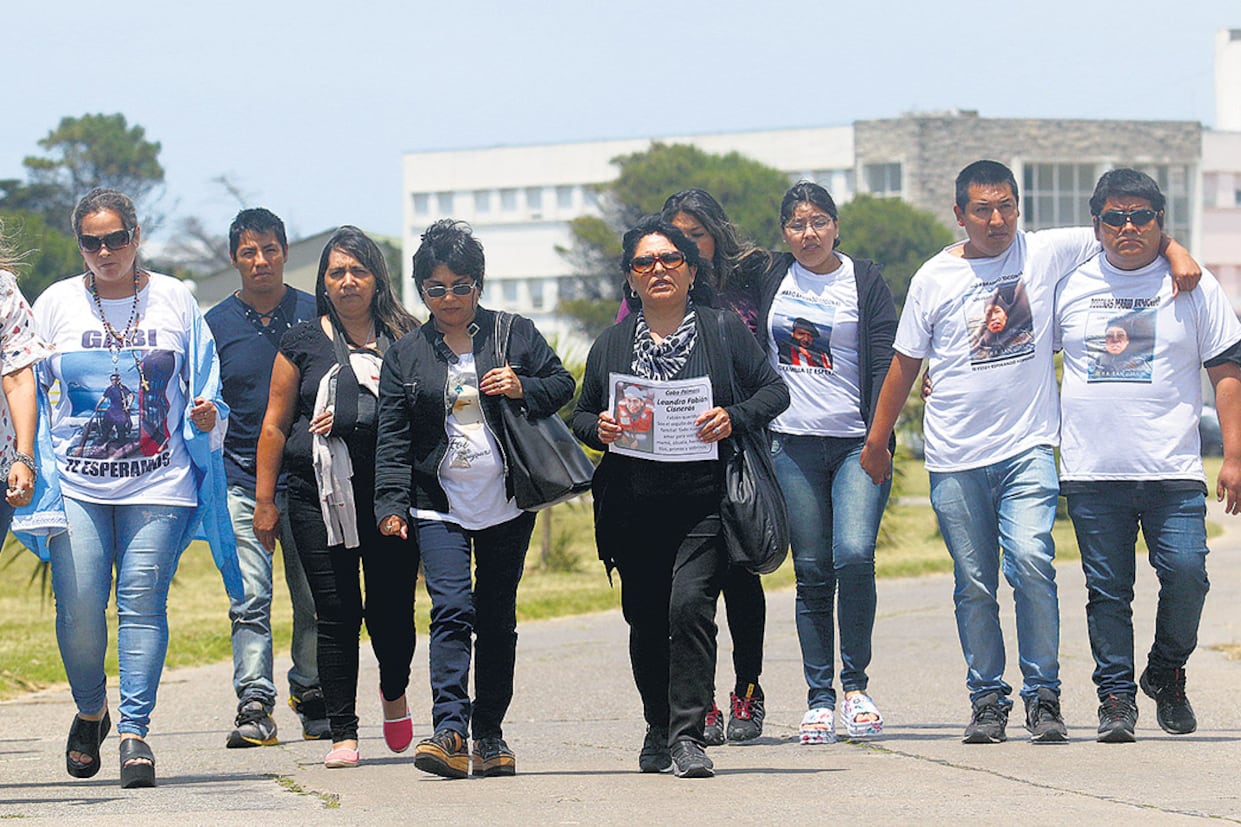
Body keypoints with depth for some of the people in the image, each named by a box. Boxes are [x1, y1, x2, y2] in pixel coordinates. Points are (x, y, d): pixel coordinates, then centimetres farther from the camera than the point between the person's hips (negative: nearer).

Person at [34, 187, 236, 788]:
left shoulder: (173, 300, 7)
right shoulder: (57, 304, 8)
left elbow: (203, 383, 14)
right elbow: (27, 386, 12)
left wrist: (206, 414, -7)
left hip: (159, 483, 0)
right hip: (77, 483, 1)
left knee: (142, 603, -8)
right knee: (78, 607, -7)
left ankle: (134, 731, -4)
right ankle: (90, 713, 18)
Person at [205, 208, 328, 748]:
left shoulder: (315, 315, 5)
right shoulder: (215, 325, 7)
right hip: (241, 479, 0)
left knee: (313, 599, 5)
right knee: (249, 600, -10)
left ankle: (310, 694, 20)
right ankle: (254, 706, -14)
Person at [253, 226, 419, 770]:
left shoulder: (404, 341, 10)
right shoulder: (304, 343, 8)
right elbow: (275, 424, 9)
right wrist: (264, 501, 4)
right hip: (320, 494, 0)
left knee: (391, 610, -1)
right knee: (336, 613, -3)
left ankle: (394, 690, 31)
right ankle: (343, 734, 3)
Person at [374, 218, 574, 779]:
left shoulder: (516, 335, 6)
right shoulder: (405, 356, 7)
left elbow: (562, 385, 10)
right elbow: (393, 438, 4)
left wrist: (523, 389, -11)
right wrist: (391, 503, -6)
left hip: (506, 508, 1)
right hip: (439, 507, -1)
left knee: (497, 620, 7)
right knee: (451, 610, -16)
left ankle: (489, 734, 16)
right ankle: (449, 732, -25)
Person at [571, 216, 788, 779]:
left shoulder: (723, 330, 7)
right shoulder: (610, 345, 14)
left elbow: (774, 390, 8)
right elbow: (582, 416, 20)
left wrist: (734, 418, -11)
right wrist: (599, 428, -4)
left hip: (704, 502, -3)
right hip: (633, 509, 3)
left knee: (689, 603, -19)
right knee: (646, 621, 8)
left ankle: (687, 735, -17)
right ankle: (659, 731, 26)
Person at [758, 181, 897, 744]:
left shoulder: (865, 282, 3)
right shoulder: (772, 280, 10)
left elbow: (886, 363, -2)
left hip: (856, 443, -2)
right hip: (793, 444, 3)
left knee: (854, 555, -19)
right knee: (812, 573, 2)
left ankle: (855, 683, -6)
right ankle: (819, 699, 6)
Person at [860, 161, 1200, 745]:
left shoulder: (1045, 253, 4)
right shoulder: (934, 279, 6)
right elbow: (905, 362, 13)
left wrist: (1174, 251, -5)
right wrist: (877, 440, 16)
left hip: (1027, 446, -1)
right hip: (956, 456, 1)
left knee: (1030, 560, -18)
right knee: (974, 583, 2)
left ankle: (1043, 696, -8)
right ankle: (988, 701, 14)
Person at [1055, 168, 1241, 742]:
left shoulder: (1192, 285, 7)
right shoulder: (1071, 286, 10)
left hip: (1172, 470, -1)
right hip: (1092, 471, 1)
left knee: (1186, 574, -12)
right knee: (1107, 590, -1)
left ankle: (1166, 673, 11)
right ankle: (1116, 697, 8)